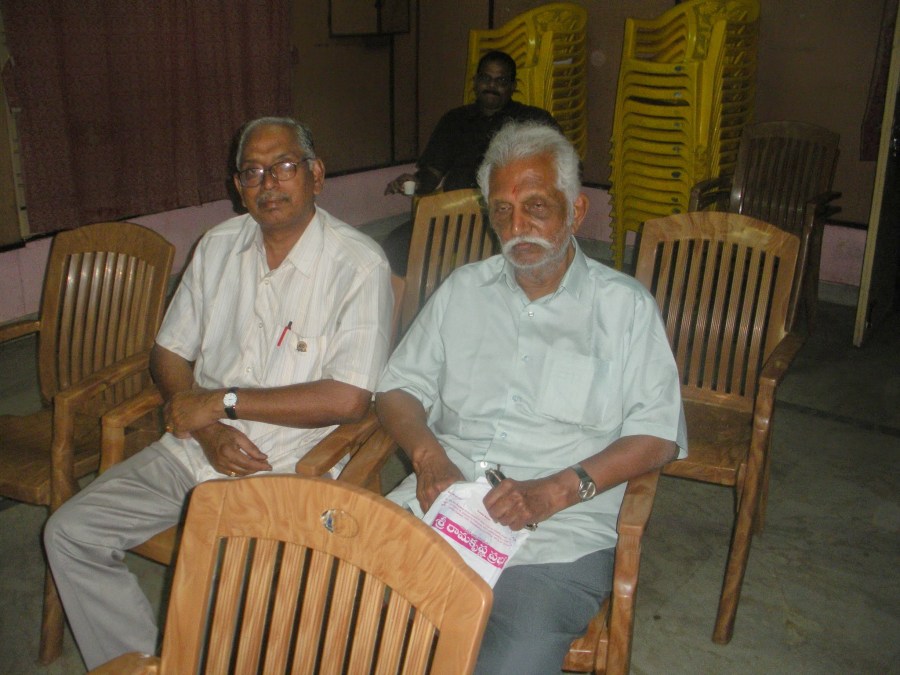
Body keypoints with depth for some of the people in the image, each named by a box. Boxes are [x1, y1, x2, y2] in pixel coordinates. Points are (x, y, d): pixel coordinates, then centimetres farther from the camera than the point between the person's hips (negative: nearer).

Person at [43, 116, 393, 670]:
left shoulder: (358, 264, -11)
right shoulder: (219, 246, 9)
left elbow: (349, 399, -20)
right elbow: (169, 354, 12)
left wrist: (223, 401, -14)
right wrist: (208, 430, -8)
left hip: (288, 467, -6)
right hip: (196, 450, 7)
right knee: (71, 532, -2)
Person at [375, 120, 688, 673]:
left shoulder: (625, 306, 7)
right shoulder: (463, 290, 19)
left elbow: (659, 435, -1)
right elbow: (398, 388, 16)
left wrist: (555, 490, -14)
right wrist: (429, 456, -5)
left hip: (557, 529, -3)